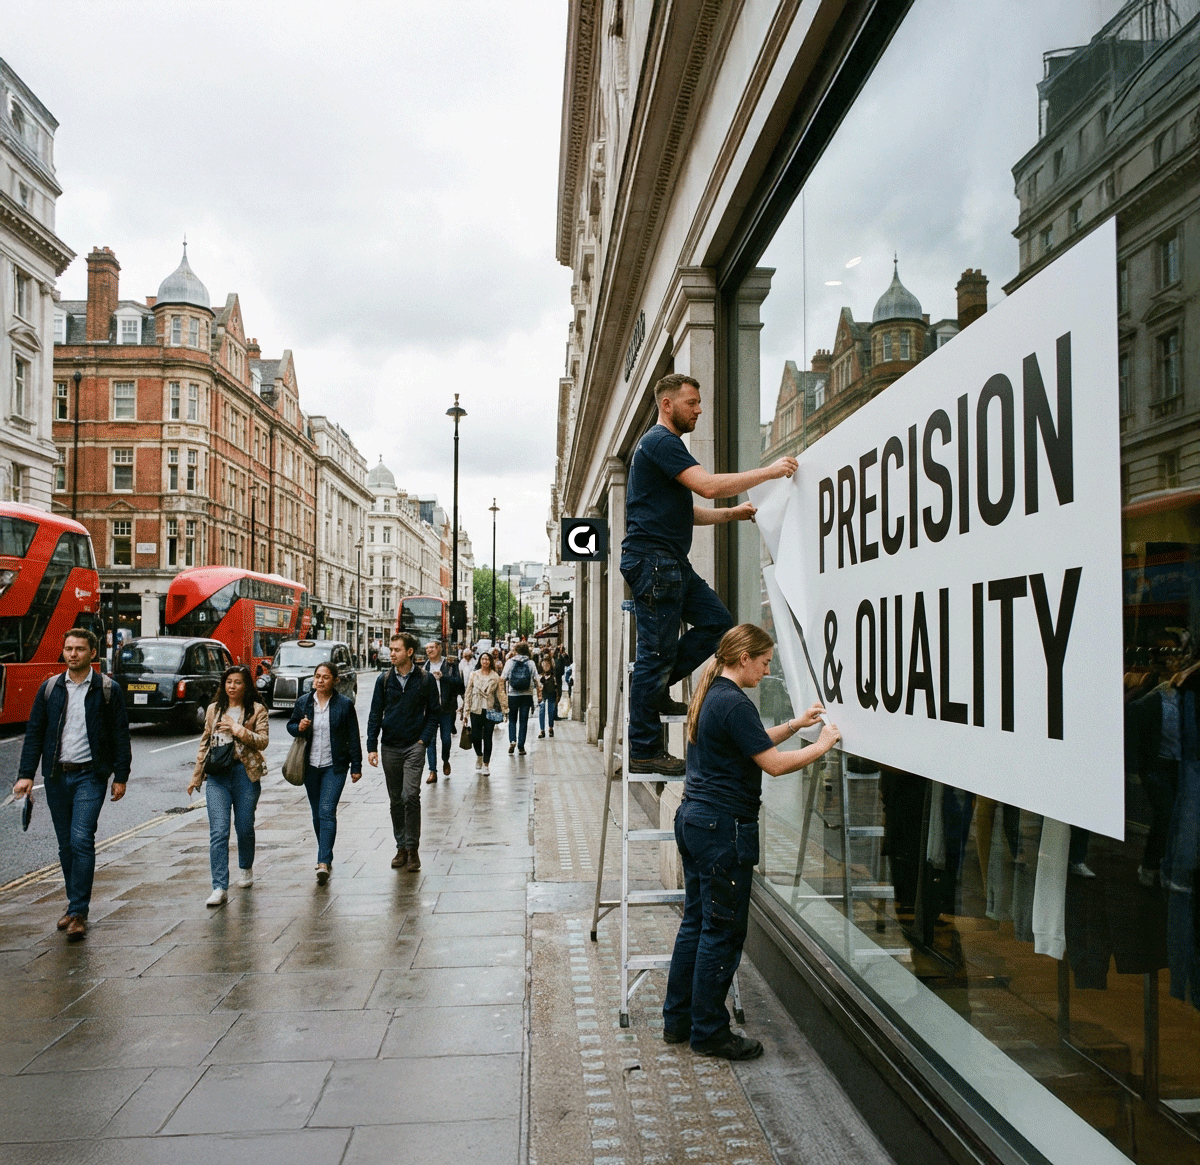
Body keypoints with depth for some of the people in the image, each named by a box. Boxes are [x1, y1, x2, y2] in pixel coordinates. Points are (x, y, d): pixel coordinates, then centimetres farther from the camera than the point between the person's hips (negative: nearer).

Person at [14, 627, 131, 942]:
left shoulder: (107, 689, 0)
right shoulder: (50, 688, 8)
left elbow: (120, 735, 1)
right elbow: (34, 732, 9)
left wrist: (120, 776, -2)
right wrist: (26, 774, 0)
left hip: (90, 775, -4)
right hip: (56, 776, 4)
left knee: (81, 840, -12)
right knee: (65, 844, 10)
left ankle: (78, 913, -7)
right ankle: (76, 905, 23)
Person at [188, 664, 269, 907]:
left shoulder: (257, 710, 3)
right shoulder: (214, 709, 13)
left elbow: (263, 741, -7)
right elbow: (204, 743, 17)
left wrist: (239, 730, -17)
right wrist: (196, 776, 17)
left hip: (245, 773, -2)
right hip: (217, 775, 2)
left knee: (245, 827, 8)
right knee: (218, 831, -8)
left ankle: (246, 868, 37)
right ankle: (220, 888, -9)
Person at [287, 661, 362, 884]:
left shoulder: (344, 704, -5)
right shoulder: (303, 702, 3)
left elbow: (353, 738, -1)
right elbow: (290, 725, 16)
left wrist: (356, 766, -1)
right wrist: (299, 727, -8)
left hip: (334, 767, -4)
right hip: (310, 766, 4)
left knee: (327, 812, -14)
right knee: (317, 814, 12)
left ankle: (323, 862, -18)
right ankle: (326, 857, 26)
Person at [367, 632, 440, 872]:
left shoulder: (425, 679, -1)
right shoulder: (384, 679, 4)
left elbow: (434, 712, 5)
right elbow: (375, 715, 6)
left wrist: (424, 740, -6)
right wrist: (371, 747, 0)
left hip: (414, 746, -3)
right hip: (390, 748, 3)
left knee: (411, 796, -14)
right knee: (395, 800, 9)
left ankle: (412, 848, -3)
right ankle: (401, 847, 20)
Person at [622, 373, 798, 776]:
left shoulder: (666, 445, 24)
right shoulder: (661, 442, -10)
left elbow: (684, 512, 26)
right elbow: (709, 485, -22)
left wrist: (730, 514, 14)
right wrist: (768, 471, -15)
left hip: (671, 561, 10)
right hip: (651, 557, -10)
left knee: (716, 621, 6)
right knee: (656, 652, -7)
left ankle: (656, 688, 13)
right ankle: (645, 752, -1)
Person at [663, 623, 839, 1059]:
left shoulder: (710, 696, 12)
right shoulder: (735, 704, -18)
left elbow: (755, 743, 22)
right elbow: (774, 764, -19)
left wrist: (796, 724, 16)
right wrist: (822, 746, -6)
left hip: (693, 818, 10)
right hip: (723, 827, -10)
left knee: (696, 921, 16)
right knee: (723, 931, 1)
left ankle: (678, 1019, 26)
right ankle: (709, 1032, 13)